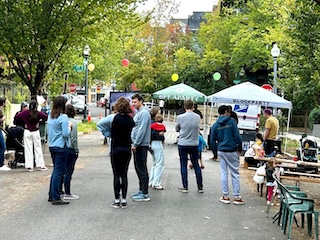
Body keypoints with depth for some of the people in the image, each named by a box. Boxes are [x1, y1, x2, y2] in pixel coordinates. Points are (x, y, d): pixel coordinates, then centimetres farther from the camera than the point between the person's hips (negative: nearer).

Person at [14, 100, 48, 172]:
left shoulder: (25, 113, -3)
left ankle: (29, 166, 4)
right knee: (38, 148, 7)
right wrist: (40, 122, -3)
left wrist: (23, 124, 1)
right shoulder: (38, 113, -6)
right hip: (36, 132, 0)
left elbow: (17, 117, -8)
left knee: (28, 149, 4)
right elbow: (46, 117, -15)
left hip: (27, 132, 0)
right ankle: (41, 165, 10)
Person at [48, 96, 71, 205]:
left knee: (56, 170, 18)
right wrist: (69, 126, -1)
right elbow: (66, 134, -17)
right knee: (59, 172, -3)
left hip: (52, 146, 8)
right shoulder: (63, 117, -15)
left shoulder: (50, 117, 9)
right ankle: (56, 198, 1)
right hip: (61, 147, -8)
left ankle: (51, 195, 23)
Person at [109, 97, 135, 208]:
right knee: (124, 174, 9)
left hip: (116, 148, -4)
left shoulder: (117, 117, -12)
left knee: (116, 175, 2)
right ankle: (124, 200, 10)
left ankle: (117, 200, 5)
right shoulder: (130, 119, 2)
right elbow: (132, 133, 4)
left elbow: (112, 134, -6)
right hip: (127, 149, 4)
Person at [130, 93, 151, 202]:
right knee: (138, 168, 15)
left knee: (142, 169, -7)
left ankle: (145, 194, -3)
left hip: (141, 145, -10)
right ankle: (141, 190, 24)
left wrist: (135, 144, -19)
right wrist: (134, 143, 15)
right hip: (137, 145, 10)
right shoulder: (138, 113, 17)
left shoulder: (144, 113, -14)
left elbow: (142, 130, -21)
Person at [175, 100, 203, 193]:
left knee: (183, 165, 6)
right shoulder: (198, 117, -3)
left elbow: (177, 129, 4)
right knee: (196, 165, 11)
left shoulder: (180, 117, -10)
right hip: (194, 144, 2)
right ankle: (200, 187, 15)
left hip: (182, 144, -2)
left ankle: (185, 187, 7)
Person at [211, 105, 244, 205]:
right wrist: (240, 148, 0)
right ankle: (237, 197, 6)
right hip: (232, 151, -3)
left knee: (224, 174, 9)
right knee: (235, 173, 4)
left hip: (221, 151, 3)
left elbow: (213, 140, 5)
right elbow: (237, 136, -9)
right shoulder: (232, 121, -7)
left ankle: (225, 196, 12)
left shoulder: (215, 125, 3)